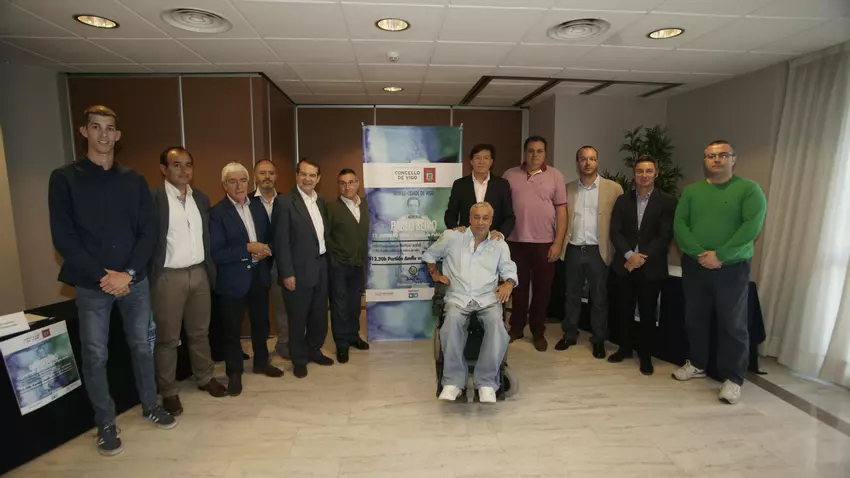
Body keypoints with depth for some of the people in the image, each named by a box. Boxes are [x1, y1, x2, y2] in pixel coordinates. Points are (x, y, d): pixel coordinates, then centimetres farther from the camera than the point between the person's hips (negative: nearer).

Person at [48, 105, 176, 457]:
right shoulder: (64, 178, -2)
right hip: (91, 285, -2)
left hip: (135, 280, 2)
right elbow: (64, 237, -7)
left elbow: (149, 232, 2)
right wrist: (102, 276, -14)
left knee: (142, 346, 12)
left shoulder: (134, 180, 6)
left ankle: (150, 406, 30)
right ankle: (106, 423, 23)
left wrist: (128, 273, -10)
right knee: (95, 356, 7)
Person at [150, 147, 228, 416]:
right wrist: (147, 278, -12)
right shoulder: (153, 199, -9)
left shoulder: (201, 199, 9)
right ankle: (169, 391, 21)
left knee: (200, 332, 17)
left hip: (199, 273, 5)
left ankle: (205, 378, 32)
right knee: (167, 338, 7)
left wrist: (211, 269, 12)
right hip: (168, 277, -5)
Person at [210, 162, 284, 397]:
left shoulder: (258, 207, 5)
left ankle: (261, 362, 37)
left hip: (259, 276, 5)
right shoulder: (217, 212, -11)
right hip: (233, 279, -5)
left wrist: (266, 251, -10)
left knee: (261, 322, 18)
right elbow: (216, 253, -17)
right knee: (232, 329, 8)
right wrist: (248, 248, -22)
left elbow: (270, 237, 11)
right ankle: (234, 373, 26)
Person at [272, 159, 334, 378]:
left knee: (319, 314, 16)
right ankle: (299, 359, 25)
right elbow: (281, 241, -14)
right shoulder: (284, 201, -11)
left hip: (321, 266, 6)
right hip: (299, 269, -6)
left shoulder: (321, 201, 10)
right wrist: (287, 273, -16)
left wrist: (326, 260, 8)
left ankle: (314, 350, 36)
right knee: (298, 317, 8)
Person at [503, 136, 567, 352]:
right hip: (516, 241, 1)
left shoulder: (555, 176, 1)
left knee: (542, 288, 8)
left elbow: (562, 211, -1)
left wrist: (558, 243, -6)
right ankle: (516, 327, 28)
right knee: (518, 286, 12)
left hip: (545, 243, 0)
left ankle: (538, 332, 24)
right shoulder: (510, 175, 4)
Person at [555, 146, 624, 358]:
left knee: (599, 298, 8)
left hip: (598, 251, -2)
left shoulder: (613, 188, 0)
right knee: (571, 295, 12)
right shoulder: (567, 189, 7)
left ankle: (599, 340, 22)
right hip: (572, 250, 2)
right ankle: (569, 335, 27)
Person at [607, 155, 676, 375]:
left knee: (648, 313, 7)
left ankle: (646, 356, 22)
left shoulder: (667, 201, -1)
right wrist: (629, 255, -15)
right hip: (624, 265, 3)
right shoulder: (623, 200, 7)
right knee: (624, 310, 12)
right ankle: (624, 348, 28)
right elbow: (615, 232, -1)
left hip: (651, 267, -2)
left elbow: (665, 236, -9)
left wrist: (642, 258, -16)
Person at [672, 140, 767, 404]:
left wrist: (720, 255, -19)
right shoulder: (691, 191, 8)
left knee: (733, 325, 2)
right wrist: (699, 253, -15)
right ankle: (697, 364, 29)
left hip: (732, 268, -3)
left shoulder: (749, 189, -2)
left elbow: (752, 226, -13)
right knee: (694, 319, 12)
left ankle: (733, 378, 14)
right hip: (693, 266, 3)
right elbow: (679, 224, -2)